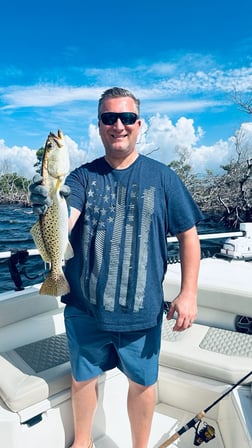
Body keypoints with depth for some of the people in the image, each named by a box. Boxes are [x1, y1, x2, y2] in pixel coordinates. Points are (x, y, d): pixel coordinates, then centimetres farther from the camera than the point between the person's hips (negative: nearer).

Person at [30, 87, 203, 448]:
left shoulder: (162, 177, -4)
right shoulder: (83, 177, -2)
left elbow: (188, 235, -1)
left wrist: (188, 293, -8)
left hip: (142, 311, -1)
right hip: (84, 308, 2)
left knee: (142, 384, 17)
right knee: (82, 378, 20)